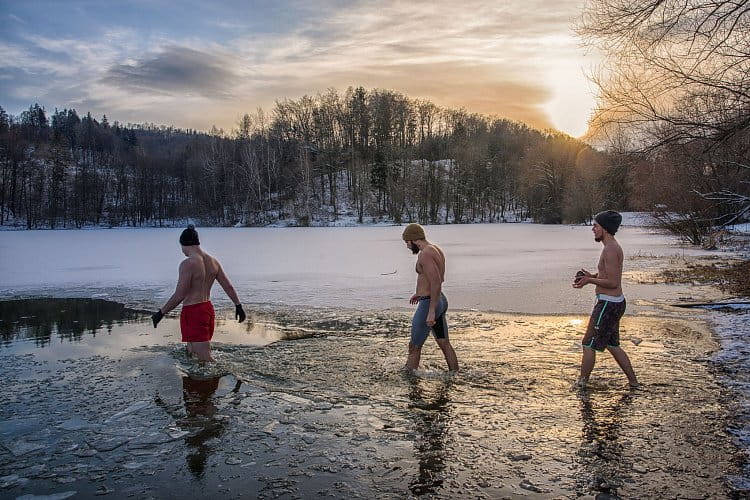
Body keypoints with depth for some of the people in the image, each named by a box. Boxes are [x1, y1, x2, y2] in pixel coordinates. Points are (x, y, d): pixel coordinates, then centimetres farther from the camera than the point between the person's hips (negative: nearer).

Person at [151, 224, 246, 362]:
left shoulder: (188, 264, -17)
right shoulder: (213, 261, 6)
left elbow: (179, 295, -20)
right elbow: (228, 287, 9)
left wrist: (161, 313, -10)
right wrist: (238, 306, 18)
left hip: (193, 312, -8)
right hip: (208, 308, 8)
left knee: (205, 358, -6)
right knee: (192, 351, 22)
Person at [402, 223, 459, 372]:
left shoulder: (425, 254, -20)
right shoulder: (436, 249, 11)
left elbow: (436, 283, -27)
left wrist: (431, 312, -27)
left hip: (428, 304, -10)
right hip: (440, 301, 10)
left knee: (414, 346, 3)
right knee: (445, 344, 14)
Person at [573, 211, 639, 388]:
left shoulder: (610, 249, -19)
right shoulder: (614, 247, 13)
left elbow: (613, 282, -23)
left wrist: (589, 280, -13)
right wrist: (592, 276, 9)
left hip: (608, 304, -10)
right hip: (616, 302, 10)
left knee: (589, 345, 0)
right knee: (613, 345, 20)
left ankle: (581, 384, 10)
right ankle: (633, 382, 27)